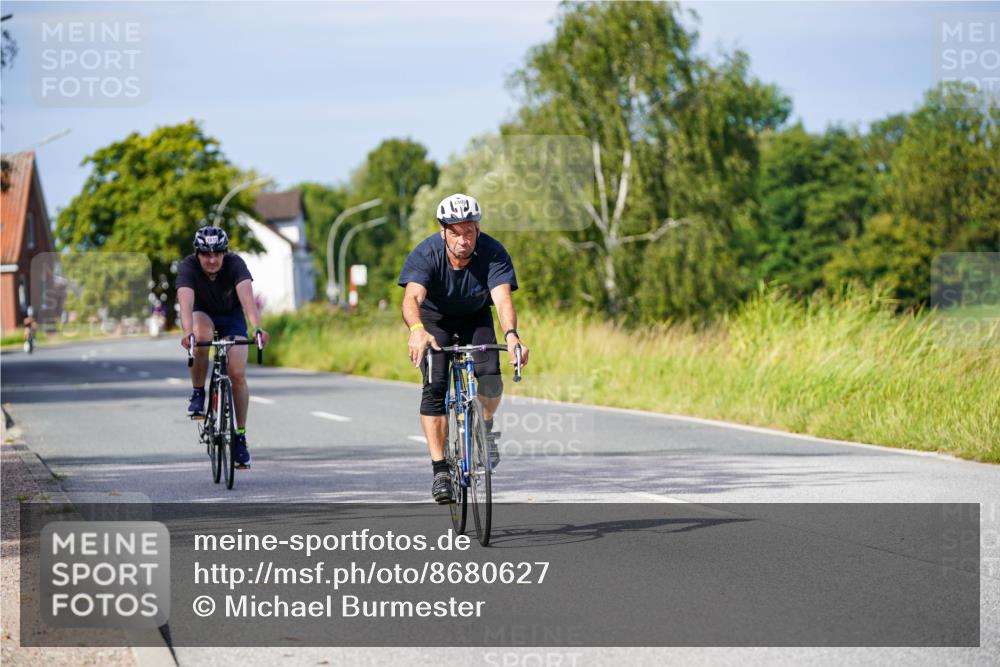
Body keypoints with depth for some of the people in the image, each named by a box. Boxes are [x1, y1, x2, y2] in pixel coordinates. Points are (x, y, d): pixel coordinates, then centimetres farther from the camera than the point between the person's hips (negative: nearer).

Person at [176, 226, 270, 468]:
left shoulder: (235, 264, -29)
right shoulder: (188, 267, -29)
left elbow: (247, 296, -44)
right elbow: (186, 301, -43)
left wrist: (257, 328, -60)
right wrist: (187, 332, -62)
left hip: (232, 316, 0)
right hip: (203, 314, 0)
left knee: (238, 373, -14)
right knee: (202, 335, -36)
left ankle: (240, 436, -2)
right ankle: (198, 394, -17)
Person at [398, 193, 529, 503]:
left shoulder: (493, 253, -29)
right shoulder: (425, 254, -32)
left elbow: (502, 297, -42)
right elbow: (412, 298, -46)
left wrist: (511, 335, -62)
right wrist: (417, 329, -68)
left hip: (475, 317, 1)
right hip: (434, 317, -1)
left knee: (490, 375, -22)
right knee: (434, 385, -19)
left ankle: (485, 427, 11)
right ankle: (440, 469, -13)